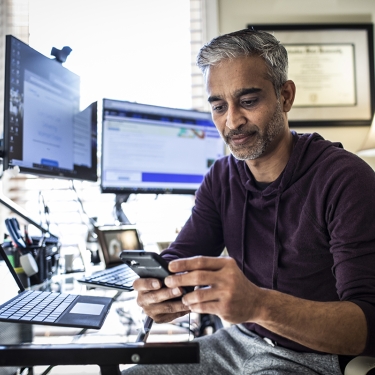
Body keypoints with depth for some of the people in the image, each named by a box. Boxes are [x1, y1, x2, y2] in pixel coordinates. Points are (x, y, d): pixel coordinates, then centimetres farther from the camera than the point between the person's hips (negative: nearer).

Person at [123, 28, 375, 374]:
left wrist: (259, 304, -42)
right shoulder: (222, 177, 2)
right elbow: (179, 261, -2)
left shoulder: (345, 178, -19)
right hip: (240, 341, 6)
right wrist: (157, 293, -27)